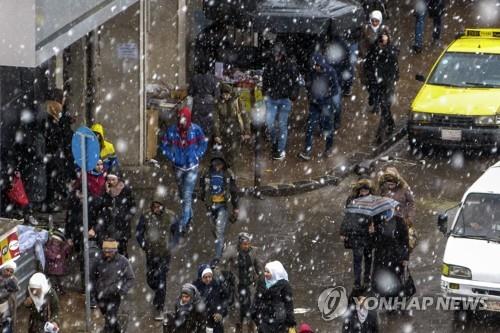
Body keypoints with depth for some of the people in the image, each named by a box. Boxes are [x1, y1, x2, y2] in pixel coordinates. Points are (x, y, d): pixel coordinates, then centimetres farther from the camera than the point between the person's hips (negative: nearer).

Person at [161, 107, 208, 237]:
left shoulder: (196, 130, -15)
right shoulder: (172, 130, -13)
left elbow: (203, 144, 2)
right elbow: (164, 145, 3)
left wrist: (197, 156, -6)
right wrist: (172, 157, -5)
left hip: (191, 168, -3)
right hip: (178, 168, 3)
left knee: (187, 196, -9)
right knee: (182, 195, 20)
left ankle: (182, 225, -5)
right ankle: (189, 216, 45)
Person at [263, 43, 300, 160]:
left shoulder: (289, 66, -9)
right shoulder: (269, 65, 0)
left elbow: (295, 83, -2)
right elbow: (265, 80, 14)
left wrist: (292, 97, -6)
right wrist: (265, 93, 9)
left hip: (284, 100, -3)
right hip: (271, 99, 3)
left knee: (282, 125, 3)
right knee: (269, 123, -3)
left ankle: (281, 150, 11)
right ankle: (274, 141, 24)